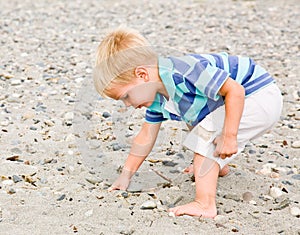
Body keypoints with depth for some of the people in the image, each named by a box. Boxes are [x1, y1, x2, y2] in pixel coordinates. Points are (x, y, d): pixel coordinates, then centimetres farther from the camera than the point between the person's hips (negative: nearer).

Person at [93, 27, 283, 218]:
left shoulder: (185, 72, -32)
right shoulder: (157, 98, 0)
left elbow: (235, 90, -32)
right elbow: (146, 137, 10)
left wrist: (229, 136, -33)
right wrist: (126, 175, 13)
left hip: (261, 97, -10)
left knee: (204, 137, -20)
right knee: (195, 121, 27)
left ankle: (205, 205, -22)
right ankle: (218, 167, 45)